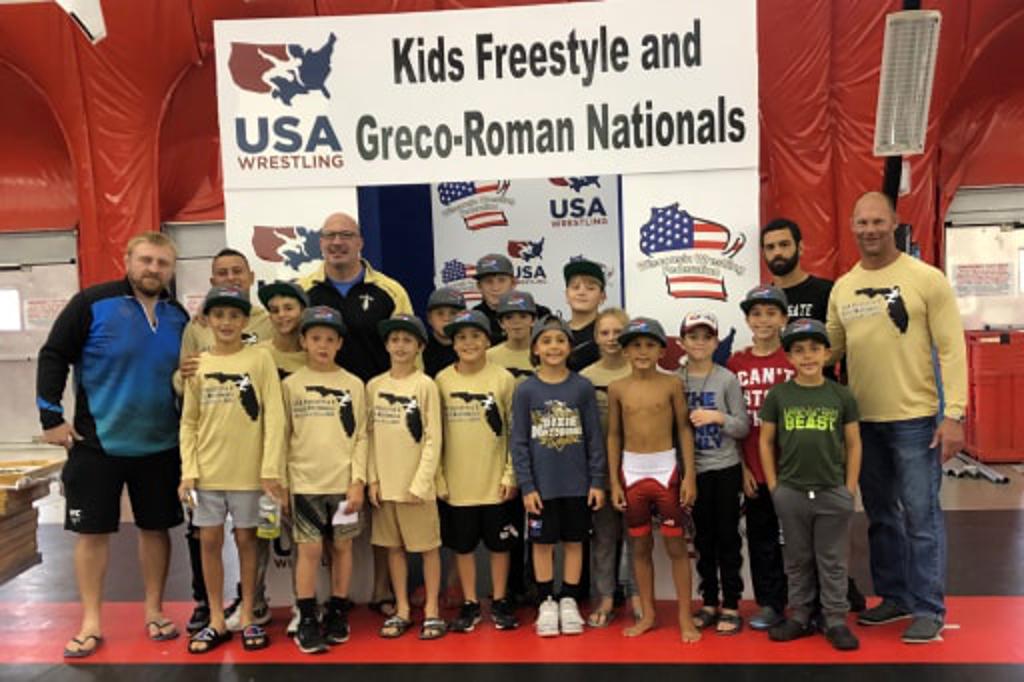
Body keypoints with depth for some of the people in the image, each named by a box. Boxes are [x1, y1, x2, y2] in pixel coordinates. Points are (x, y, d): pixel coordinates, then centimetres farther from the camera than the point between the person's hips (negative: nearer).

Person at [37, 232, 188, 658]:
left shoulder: (178, 316, 5)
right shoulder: (92, 303, -7)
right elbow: (53, 357, -5)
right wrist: (51, 416, -9)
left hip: (161, 446, 3)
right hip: (97, 443, -3)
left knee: (156, 528, 10)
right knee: (92, 531, 5)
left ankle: (154, 611, 24)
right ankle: (91, 623, 18)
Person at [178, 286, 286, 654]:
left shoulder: (260, 359, -5)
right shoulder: (197, 365, 3)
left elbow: (274, 417, -8)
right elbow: (188, 422, 5)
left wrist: (271, 469, -13)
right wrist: (188, 471, -3)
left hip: (248, 470, -3)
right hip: (207, 470, 3)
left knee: (246, 540, 9)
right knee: (209, 542, 9)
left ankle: (247, 618, 22)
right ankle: (216, 620, 23)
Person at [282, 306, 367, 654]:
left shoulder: (353, 385, 2)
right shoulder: (291, 384, 1)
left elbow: (361, 436, 1)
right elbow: (282, 436, 3)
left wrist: (358, 480, -6)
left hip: (344, 482, 1)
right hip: (305, 482, -1)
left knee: (342, 547, 9)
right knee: (309, 549, 0)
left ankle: (338, 613, 24)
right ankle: (307, 620, 13)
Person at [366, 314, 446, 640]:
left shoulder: (425, 385, -6)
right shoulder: (374, 386, 5)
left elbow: (433, 438, -8)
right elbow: (370, 434, 7)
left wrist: (420, 483, -12)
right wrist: (372, 478, -1)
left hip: (416, 483, -4)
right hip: (385, 482, 4)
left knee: (428, 546, 5)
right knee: (393, 546, 12)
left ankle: (431, 610, 19)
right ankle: (402, 610, 26)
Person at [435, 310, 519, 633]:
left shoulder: (503, 378, -6)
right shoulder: (442, 380, -2)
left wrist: (511, 474, -6)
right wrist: (436, 477, -1)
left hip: (496, 481, -1)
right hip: (456, 483, 1)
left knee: (499, 543, 11)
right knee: (463, 545, 12)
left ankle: (500, 601, 28)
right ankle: (470, 604, 28)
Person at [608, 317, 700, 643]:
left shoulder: (672, 384, -4)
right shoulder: (617, 389, 0)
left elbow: (684, 429, -1)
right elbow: (613, 436, 4)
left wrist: (690, 475, -7)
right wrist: (614, 481, 2)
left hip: (666, 470, -2)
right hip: (632, 473, 2)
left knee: (676, 545, 5)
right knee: (640, 546, 11)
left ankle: (685, 617, 17)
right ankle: (648, 614, 25)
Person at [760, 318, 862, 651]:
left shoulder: (841, 395, -1)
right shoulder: (778, 395, -2)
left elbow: (853, 443, 4)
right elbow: (766, 441, 3)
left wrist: (850, 488, 0)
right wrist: (774, 486, -1)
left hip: (833, 492, 0)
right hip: (790, 492, 1)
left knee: (833, 561, 10)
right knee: (797, 560, 13)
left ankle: (835, 620, 21)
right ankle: (800, 616, 26)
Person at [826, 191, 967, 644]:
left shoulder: (926, 279, -6)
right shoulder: (842, 288, 8)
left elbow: (951, 349, -9)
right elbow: (828, 349, 11)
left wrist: (954, 414, -15)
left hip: (915, 419, -5)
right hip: (862, 421, 5)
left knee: (921, 516, 1)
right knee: (881, 516, 15)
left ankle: (928, 608, 15)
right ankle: (895, 596, 30)